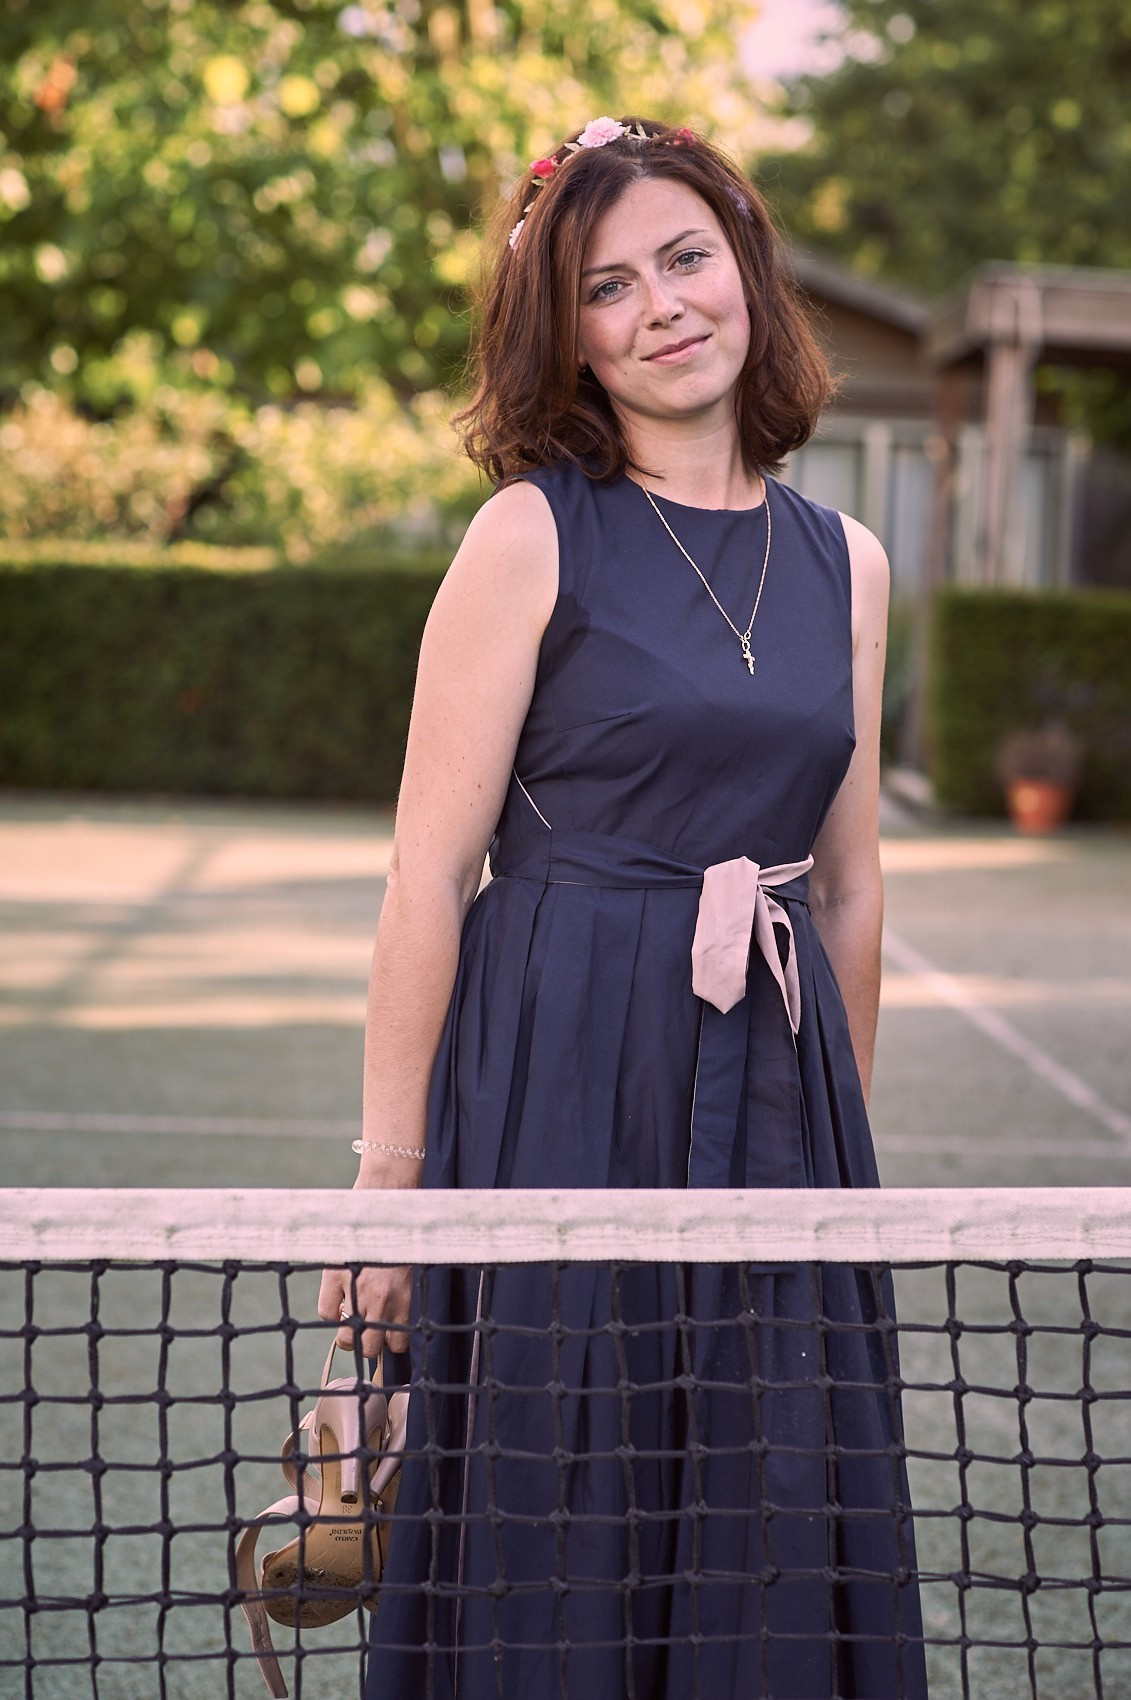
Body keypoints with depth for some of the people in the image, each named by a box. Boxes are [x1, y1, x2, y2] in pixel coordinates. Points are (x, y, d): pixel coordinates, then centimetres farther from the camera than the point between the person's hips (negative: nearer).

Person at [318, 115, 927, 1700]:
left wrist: (845, 1142, 15)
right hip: (558, 1085, -4)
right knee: (552, 1542, 4)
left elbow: (849, 885, 15)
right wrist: (392, 1166, -10)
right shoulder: (535, 533, -5)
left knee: (777, 1551, 9)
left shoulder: (844, 561, 9)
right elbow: (430, 869, -8)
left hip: (775, 1089, 4)